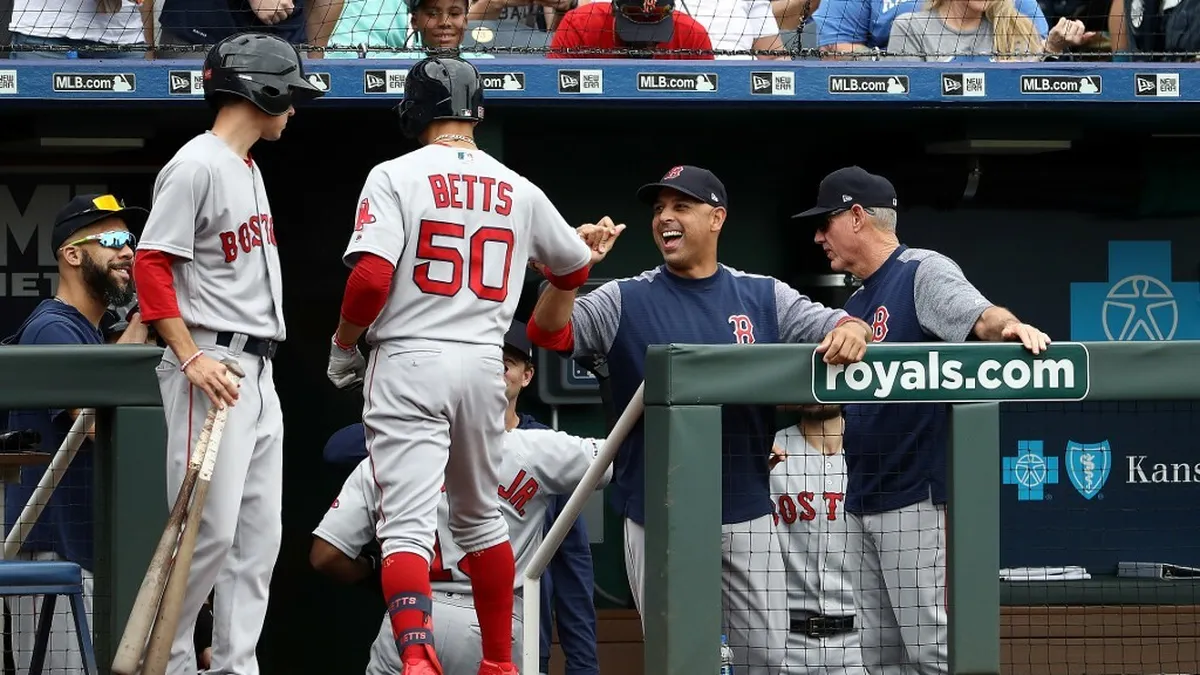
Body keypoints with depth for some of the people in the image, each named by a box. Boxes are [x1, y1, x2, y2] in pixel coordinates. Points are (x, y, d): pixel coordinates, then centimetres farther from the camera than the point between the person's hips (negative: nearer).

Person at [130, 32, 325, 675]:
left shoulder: (249, 169, 19)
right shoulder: (197, 165, -10)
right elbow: (151, 263, -15)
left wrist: (255, 364, 18)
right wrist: (190, 357, -21)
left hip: (259, 373, 10)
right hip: (212, 368, -10)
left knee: (259, 534, 6)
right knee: (210, 531, -12)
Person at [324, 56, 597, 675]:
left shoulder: (396, 176, -5)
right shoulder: (517, 190, 9)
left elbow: (372, 277, -16)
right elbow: (576, 268, 24)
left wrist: (342, 345, 0)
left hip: (408, 363, -4)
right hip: (483, 365, 4)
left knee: (407, 524, -9)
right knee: (480, 516, 21)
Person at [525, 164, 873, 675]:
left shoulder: (764, 298, 7)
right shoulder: (625, 301, 2)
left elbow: (836, 329, -1)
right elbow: (548, 333, -9)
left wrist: (851, 330, -26)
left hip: (746, 515, 2)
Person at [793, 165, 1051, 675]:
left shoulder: (923, 272, -7)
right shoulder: (857, 304, 19)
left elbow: (982, 317, -24)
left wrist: (1011, 327, -46)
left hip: (917, 499, -9)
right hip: (863, 506, 9)